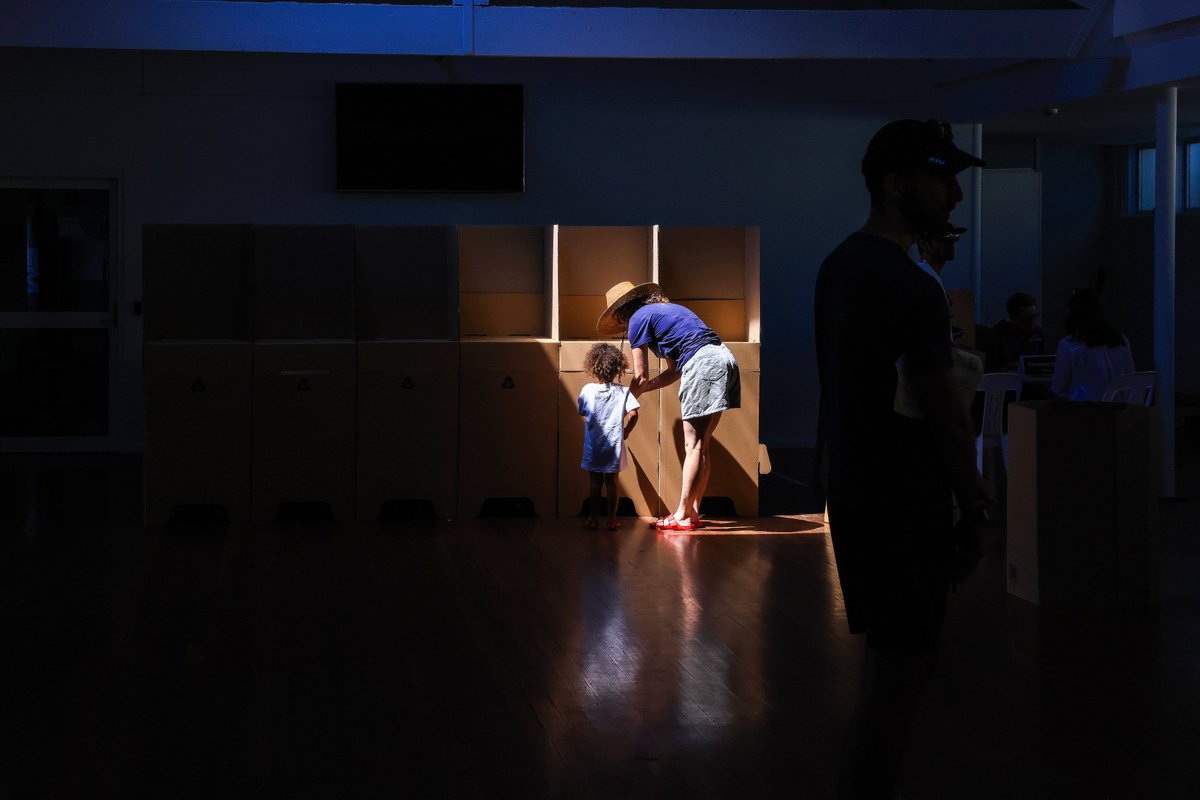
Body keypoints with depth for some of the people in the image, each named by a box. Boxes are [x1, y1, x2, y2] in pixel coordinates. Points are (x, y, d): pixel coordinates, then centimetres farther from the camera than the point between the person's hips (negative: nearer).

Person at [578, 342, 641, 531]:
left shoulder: (587, 390, -5)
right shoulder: (623, 391, -7)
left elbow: (583, 414, 6)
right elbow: (633, 414, -15)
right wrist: (626, 431, 1)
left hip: (592, 446, 0)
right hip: (614, 445, 0)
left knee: (594, 482, 9)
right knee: (612, 482, 9)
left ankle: (593, 518, 11)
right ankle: (612, 519, 9)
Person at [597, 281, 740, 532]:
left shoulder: (638, 318, 3)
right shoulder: (665, 309, 29)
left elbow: (640, 377, 2)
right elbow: (674, 371, 29)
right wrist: (641, 388, 30)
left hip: (702, 362, -9)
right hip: (724, 358, 9)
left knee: (693, 446, -7)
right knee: (702, 444, 12)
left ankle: (683, 515, -5)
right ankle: (693, 511, 13)